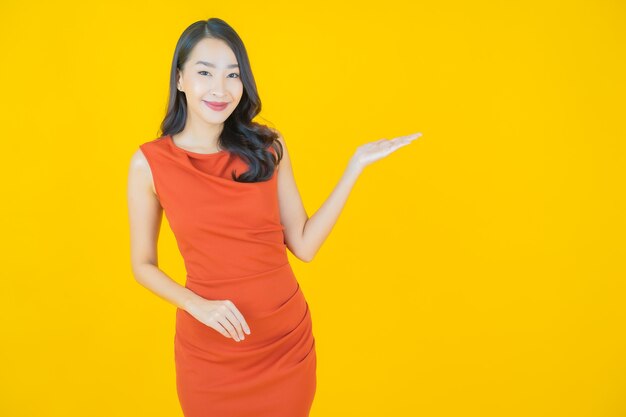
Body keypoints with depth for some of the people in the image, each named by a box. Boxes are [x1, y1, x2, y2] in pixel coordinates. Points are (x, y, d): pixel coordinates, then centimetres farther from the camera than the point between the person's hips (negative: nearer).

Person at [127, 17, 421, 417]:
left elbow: (304, 245, -4)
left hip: (289, 337, 2)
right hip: (209, 348, -1)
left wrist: (357, 164, -6)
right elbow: (143, 265, 0)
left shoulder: (267, 146, -4)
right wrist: (197, 305, -17)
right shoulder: (150, 162, -8)